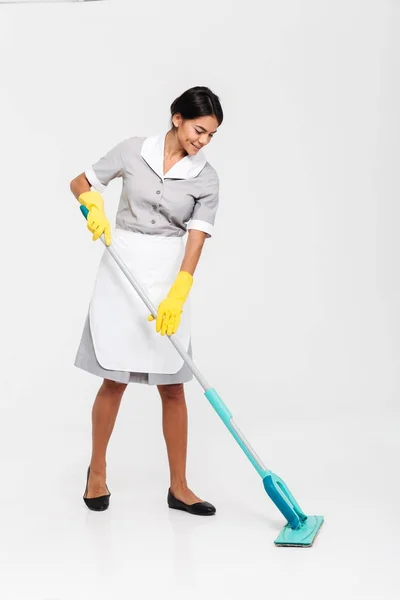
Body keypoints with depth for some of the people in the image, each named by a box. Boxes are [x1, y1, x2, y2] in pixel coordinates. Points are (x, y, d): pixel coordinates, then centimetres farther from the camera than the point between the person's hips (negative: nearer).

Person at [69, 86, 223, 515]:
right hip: (121, 270, -1)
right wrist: (94, 203, -17)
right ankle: (97, 471, 23)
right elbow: (80, 183, 7)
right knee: (115, 379, 2)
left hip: (168, 275, 1)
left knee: (172, 385, 2)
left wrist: (177, 296, -23)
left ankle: (178, 487, 13)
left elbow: (196, 240, -11)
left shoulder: (206, 178, -2)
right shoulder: (133, 151, -2)